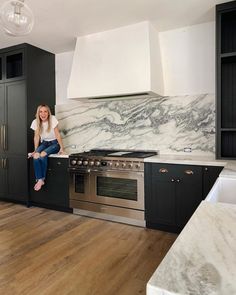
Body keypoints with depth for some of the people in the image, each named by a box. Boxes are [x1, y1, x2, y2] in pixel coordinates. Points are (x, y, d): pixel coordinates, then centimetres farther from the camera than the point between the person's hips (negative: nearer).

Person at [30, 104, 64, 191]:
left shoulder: (52, 119, -18)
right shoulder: (36, 122, -7)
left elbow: (57, 134, -16)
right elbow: (36, 137, -1)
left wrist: (61, 148, -16)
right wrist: (35, 150, -5)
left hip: (54, 143, -3)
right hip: (44, 143, 4)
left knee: (43, 154, -30)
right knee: (36, 156, -26)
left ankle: (42, 178, -12)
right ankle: (39, 180, -19)